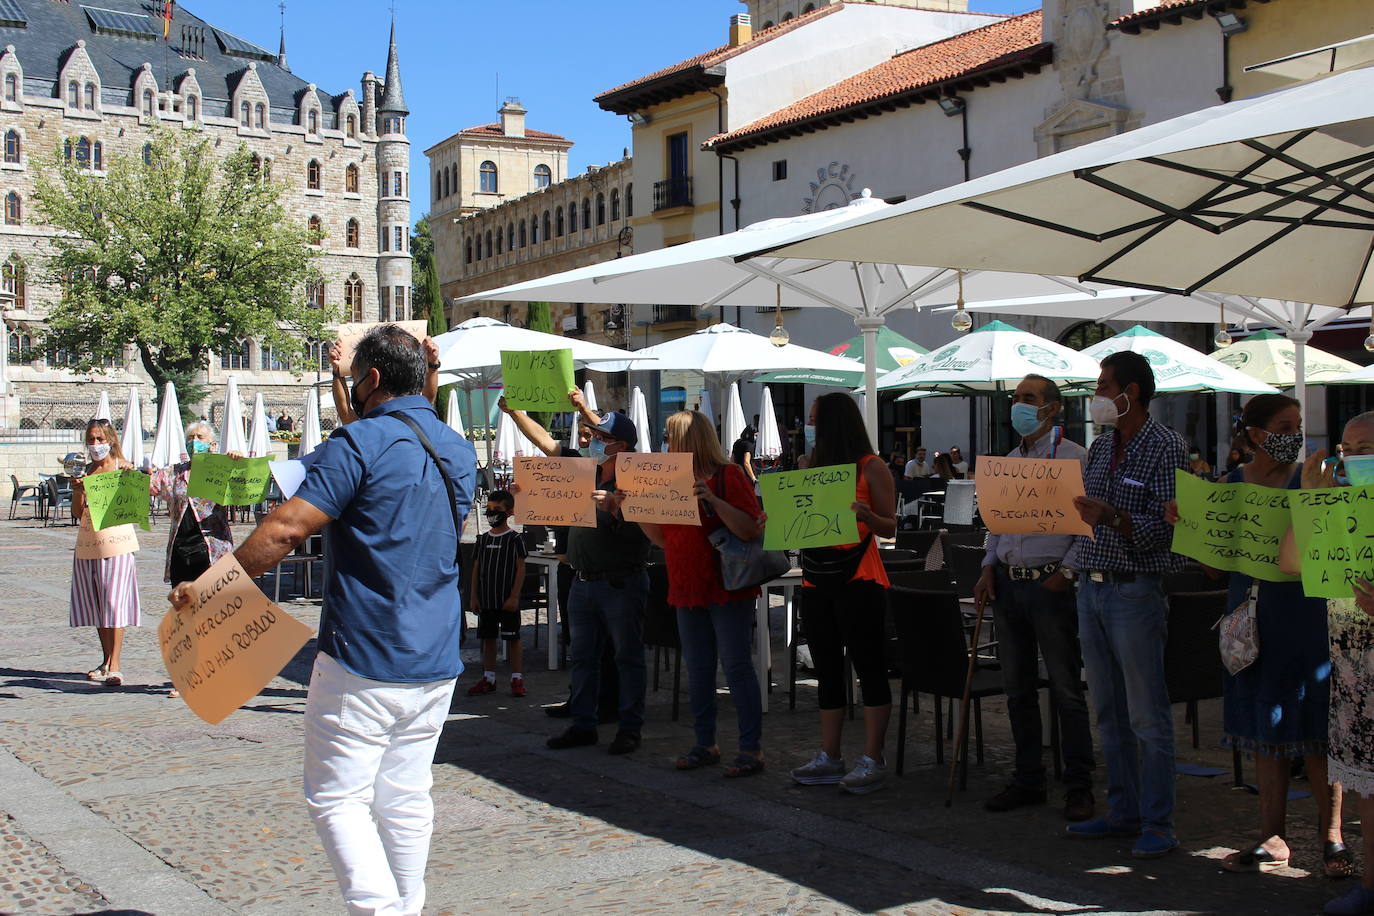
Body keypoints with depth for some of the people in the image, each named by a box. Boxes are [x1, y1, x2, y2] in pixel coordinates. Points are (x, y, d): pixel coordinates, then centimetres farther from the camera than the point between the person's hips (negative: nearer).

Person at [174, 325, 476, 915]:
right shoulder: (459, 450, 11)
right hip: (436, 661, 7)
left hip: (365, 659, -7)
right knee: (405, 795, 14)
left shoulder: (362, 441, -12)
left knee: (337, 798, -1)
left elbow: (286, 529, -18)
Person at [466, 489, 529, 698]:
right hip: (485, 600, 5)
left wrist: (514, 596, -13)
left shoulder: (514, 538, -4)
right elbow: (476, 568, 12)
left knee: (512, 638, 0)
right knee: (488, 638, 9)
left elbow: (520, 569, -7)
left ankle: (517, 680, 4)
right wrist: (474, 595, 6)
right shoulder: (483, 538, 11)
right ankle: (488, 678, 16)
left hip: (507, 600, -5)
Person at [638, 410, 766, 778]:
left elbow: (751, 530, -17)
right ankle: (705, 744, 20)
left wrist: (714, 501, -26)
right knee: (697, 670, 10)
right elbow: (663, 537, 17)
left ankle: (751, 748, -1)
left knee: (737, 667, -6)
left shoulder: (729, 475, -8)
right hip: (687, 590, 7)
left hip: (728, 589, -7)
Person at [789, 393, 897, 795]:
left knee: (869, 668, -2)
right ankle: (829, 758, 18)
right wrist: (775, 521, -2)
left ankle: (873, 761, 2)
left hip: (858, 581, -7)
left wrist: (866, 515, -26)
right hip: (816, 580, 7)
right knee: (827, 670, 11)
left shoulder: (871, 467, -4)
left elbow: (890, 527, -6)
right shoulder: (812, 466, 14)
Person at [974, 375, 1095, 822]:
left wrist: (1067, 571, -15)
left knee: (1066, 688, -2)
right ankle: (1028, 779, 22)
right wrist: (989, 566, 9)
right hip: (1008, 583, 7)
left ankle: (1078, 788, 7)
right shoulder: (1008, 460, 16)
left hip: (1051, 584, -7)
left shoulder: (1075, 458, -5)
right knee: (1017, 687, 11)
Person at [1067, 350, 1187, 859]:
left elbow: (1167, 526, -15)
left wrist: (1114, 518, -28)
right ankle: (1123, 811, 21)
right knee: (1109, 711, 12)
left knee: (1147, 715, -3)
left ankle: (1157, 824, 4)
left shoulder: (1166, 448, -8)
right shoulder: (1100, 447, 15)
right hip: (1091, 585, 8)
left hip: (1135, 591, -7)